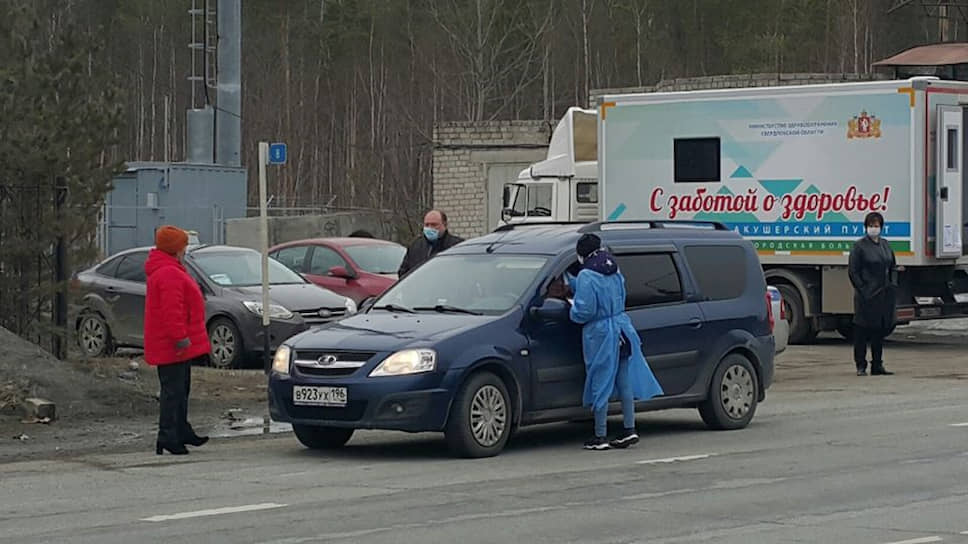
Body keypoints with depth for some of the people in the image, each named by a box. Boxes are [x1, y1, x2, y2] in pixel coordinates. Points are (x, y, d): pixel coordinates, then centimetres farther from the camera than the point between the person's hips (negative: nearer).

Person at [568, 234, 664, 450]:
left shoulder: (587, 276, -15)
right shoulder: (615, 273, 9)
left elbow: (584, 310, -19)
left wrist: (572, 311, 4)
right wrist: (572, 282, 26)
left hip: (599, 334, -7)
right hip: (622, 329, 7)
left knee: (601, 383, -1)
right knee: (625, 380, 10)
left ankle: (600, 436, 3)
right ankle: (629, 429, 13)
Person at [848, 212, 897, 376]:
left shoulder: (885, 245, 12)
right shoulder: (860, 246, -6)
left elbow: (893, 266, 22)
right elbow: (853, 271, -8)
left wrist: (891, 285, 8)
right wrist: (862, 290, -14)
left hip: (884, 295, 6)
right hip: (867, 296, -6)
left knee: (880, 330, 10)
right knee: (862, 330, -2)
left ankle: (877, 365, 17)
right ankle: (861, 366, 4)